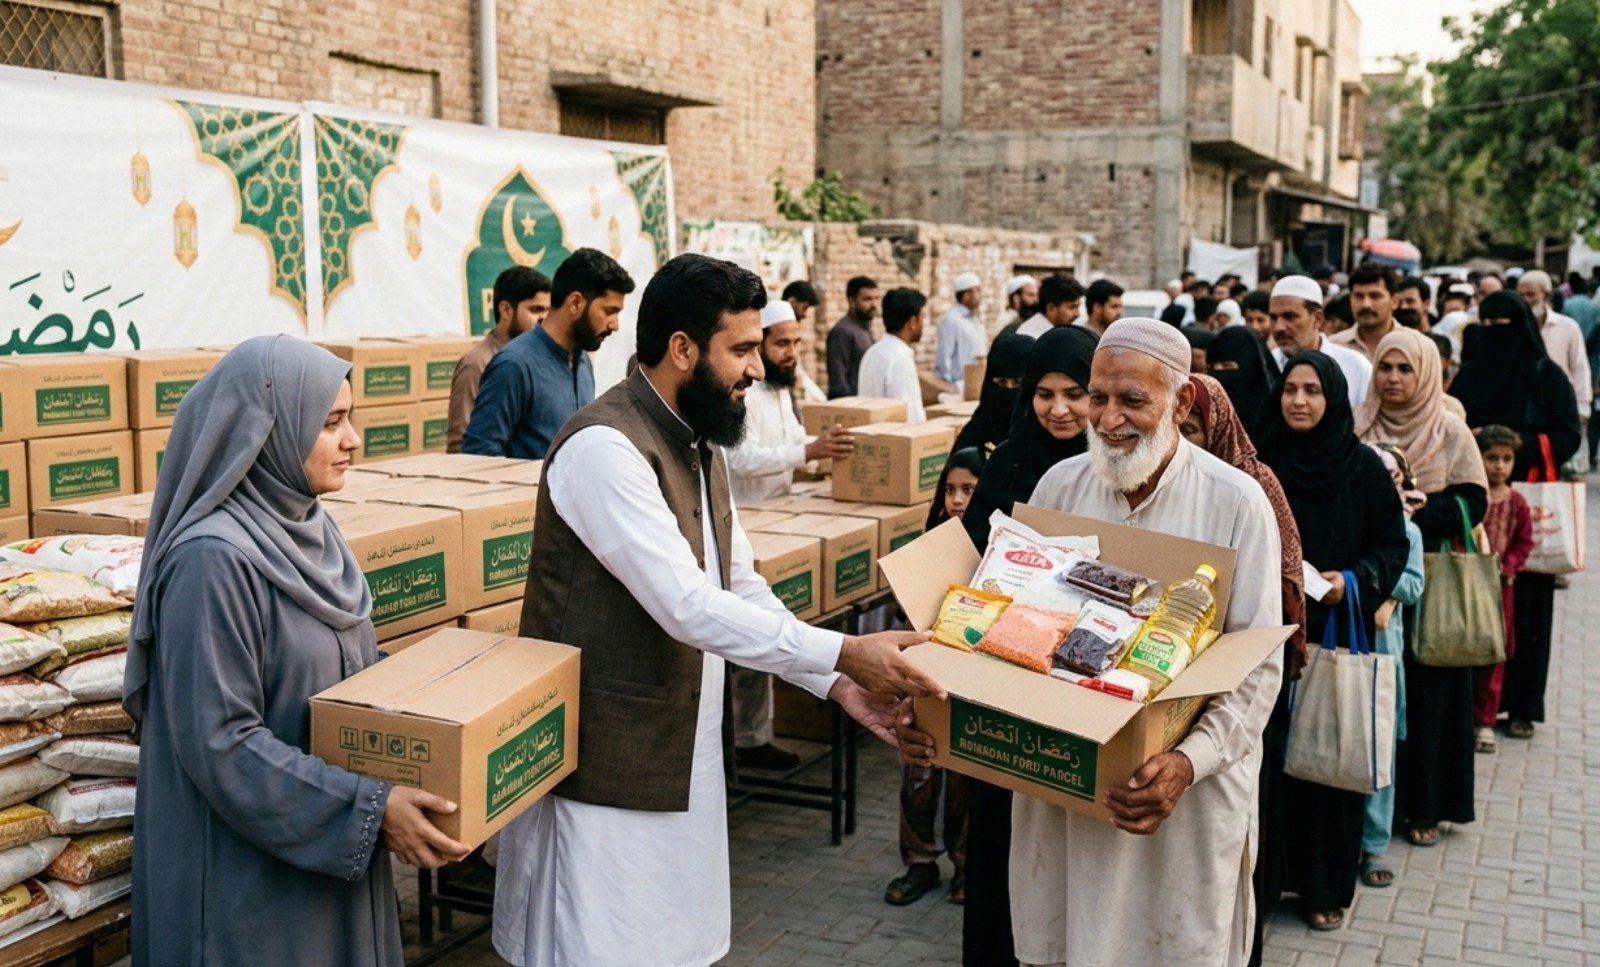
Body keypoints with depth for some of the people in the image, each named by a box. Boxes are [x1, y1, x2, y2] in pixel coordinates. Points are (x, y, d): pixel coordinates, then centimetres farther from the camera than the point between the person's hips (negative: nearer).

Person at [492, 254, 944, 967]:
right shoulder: (605, 447, -21)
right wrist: (844, 652, -24)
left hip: (682, 751, 9)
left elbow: (741, 588, 12)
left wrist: (836, 680, 0)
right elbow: (688, 606, -27)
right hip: (605, 762, -9)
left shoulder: (699, 445, 10)